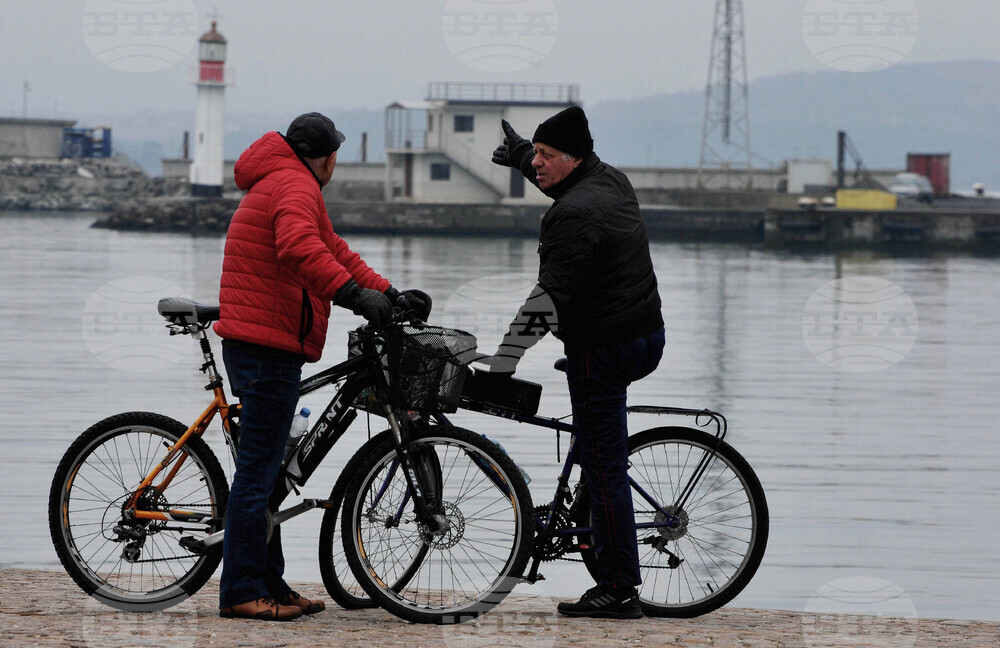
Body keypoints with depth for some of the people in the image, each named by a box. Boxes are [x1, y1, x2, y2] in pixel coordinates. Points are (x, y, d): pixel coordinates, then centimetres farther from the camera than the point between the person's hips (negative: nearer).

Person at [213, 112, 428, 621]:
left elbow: (334, 252, 28)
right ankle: (241, 591, -12)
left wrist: (390, 294, 21)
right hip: (269, 345, -11)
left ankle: (270, 585, 19)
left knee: (265, 468, 14)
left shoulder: (275, 183, 26)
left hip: (254, 344, 11)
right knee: (258, 469, -11)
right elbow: (299, 246, -30)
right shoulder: (295, 185, -9)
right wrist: (354, 294, -35)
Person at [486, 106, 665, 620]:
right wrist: (521, 154, 42)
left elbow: (550, 296, -24)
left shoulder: (574, 215, -20)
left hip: (603, 347, -10)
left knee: (604, 466, -7)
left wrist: (506, 355, -22)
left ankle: (619, 591, -8)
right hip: (648, 337, 10)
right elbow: (565, 178, 34)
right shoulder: (611, 181, 9)